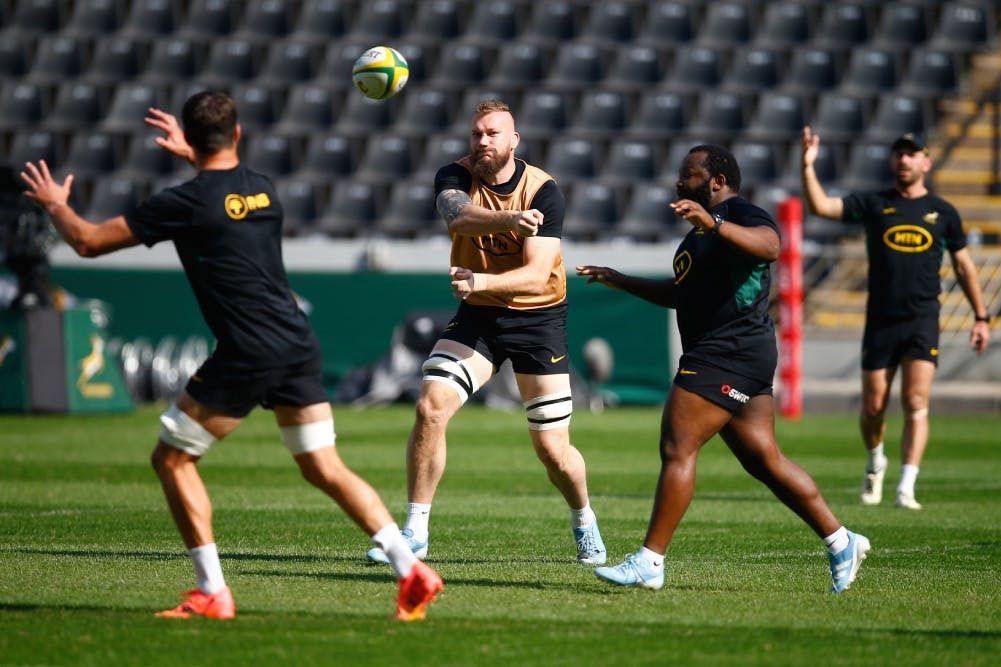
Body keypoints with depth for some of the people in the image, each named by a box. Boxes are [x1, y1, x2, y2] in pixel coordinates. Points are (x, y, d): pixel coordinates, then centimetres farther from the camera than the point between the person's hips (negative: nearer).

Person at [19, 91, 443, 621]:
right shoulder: (263, 189, 12)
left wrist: (55, 204, 20)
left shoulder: (185, 202, -7)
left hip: (247, 358, -7)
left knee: (171, 459, 8)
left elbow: (89, 242, 1)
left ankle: (212, 592, 3)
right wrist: (192, 155, 49)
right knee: (324, 469, 10)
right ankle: (412, 571, -2)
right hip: (299, 347, 7)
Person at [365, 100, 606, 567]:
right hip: (477, 317, 2)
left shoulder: (544, 191, -16)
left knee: (553, 450, -1)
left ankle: (584, 521, 31)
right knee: (430, 406, -19)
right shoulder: (454, 177, -9)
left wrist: (482, 282, -42)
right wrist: (509, 219, -54)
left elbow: (537, 275, -24)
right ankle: (414, 533, -8)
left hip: (537, 318, -2)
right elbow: (457, 215, -34)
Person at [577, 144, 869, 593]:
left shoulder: (741, 215, -9)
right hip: (720, 356, 11)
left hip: (730, 354, -11)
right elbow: (682, 293, 35)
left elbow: (769, 245, -32)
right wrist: (620, 282, 29)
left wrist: (712, 223, -45)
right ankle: (841, 542, 15)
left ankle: (649, 562, -13)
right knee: (764, 461, 10)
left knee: (677, 448, -13)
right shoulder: (701, 229, 24)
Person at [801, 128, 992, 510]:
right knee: (873, 407, 5)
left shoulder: (942, 212, 8)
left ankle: (906, 488, -14)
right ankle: (875, 463, 34)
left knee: (916, 404, -12)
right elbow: (820, 206, -6)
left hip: (923, 320, -1)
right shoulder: (873, 205, 6)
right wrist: (808, 166, -19)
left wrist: (981, 316, 13)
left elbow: (963, 266, 15)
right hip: (880, 320, 1)